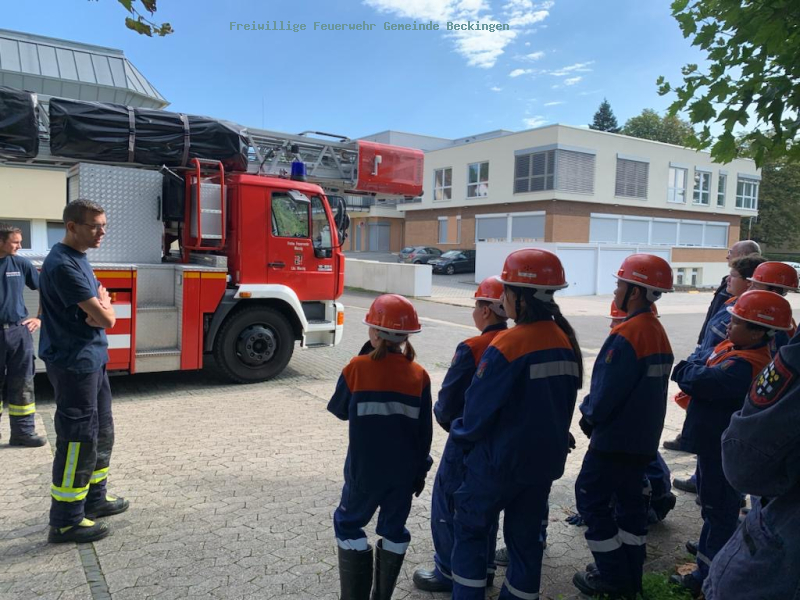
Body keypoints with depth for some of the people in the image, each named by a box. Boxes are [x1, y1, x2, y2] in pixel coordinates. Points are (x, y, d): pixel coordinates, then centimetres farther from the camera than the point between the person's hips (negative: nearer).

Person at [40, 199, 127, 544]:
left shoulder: (79, 258, 11)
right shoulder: (63, 265, -21)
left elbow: (101, 303, 14)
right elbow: (106, 318, -22)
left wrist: (100, 306, -9)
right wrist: (103, 306, 0)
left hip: (93, 360, 10)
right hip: (75, 364, -10)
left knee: (101, 433, 19)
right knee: (78, 440, -3)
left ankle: (94, 498, 33)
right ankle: (65, 522, 8)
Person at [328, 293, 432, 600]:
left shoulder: (357, 368, -14)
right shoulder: (419, 375, -6)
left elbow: (340, 411, 2)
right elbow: (425, 431, -1)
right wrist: (421, 469, 12)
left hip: (364, 468, -2)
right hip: (404, 470, 3)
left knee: (348, 524, 16)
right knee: (394, 528, 18)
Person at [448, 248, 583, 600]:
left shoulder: (507, 346, -23)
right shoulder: (565, 341, 0)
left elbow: (479, 408, -17)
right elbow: (565, 402, 10)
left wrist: (461, 435, 2)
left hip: (500, 459, -6)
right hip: (545, 459, 6)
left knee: (471, 529, 13)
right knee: (526, 537, 18)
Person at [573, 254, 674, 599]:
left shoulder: (627, 335, -23)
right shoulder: (657, 332, 7)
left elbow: (606, 390, -23)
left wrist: (589, 416, -4)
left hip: (616, 438, -9)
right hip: (643, 438, 9)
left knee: (591, 499, 3)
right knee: (630, 500, 17)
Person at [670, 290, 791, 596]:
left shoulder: (744, 366, -31)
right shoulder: (731, 348, 2)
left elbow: (701, 381, -37)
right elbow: (701, 365, 8)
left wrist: (685, 370, -18)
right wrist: (692, 370, -14)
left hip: (723, 448, -10)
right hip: (715, 441, 10)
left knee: (719, 507, 3)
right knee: (712, 500, 26)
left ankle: (709, 574, 16)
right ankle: (712, 548, 46)